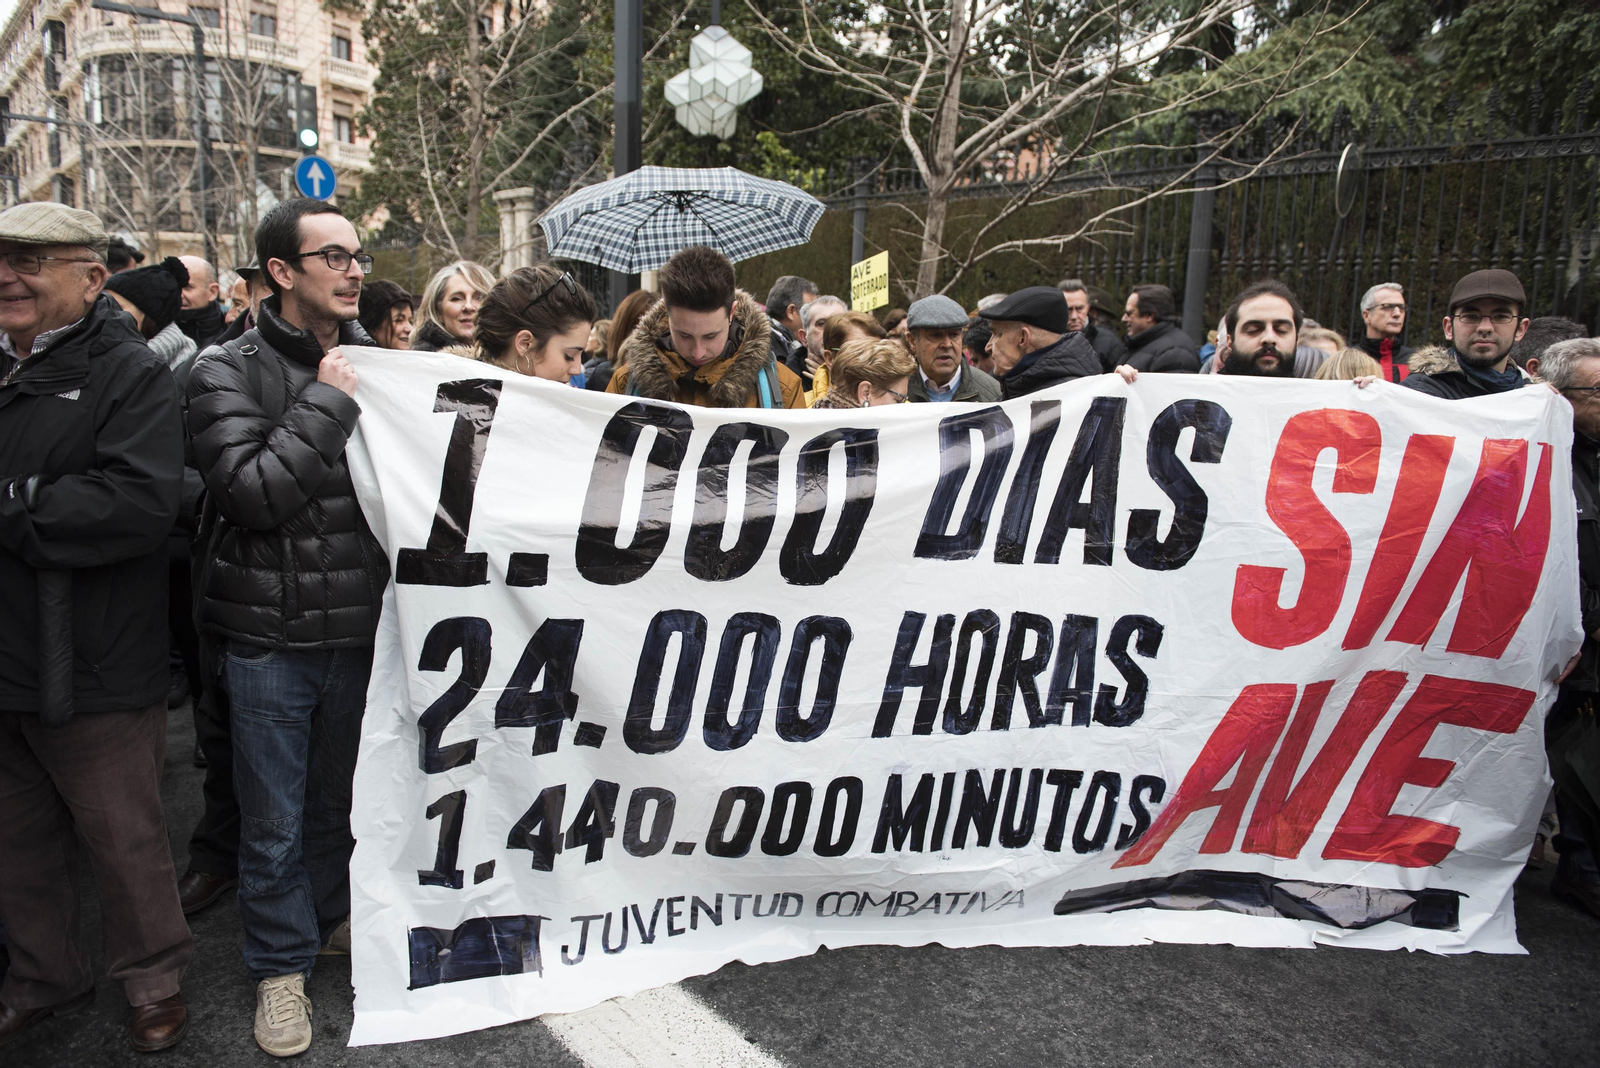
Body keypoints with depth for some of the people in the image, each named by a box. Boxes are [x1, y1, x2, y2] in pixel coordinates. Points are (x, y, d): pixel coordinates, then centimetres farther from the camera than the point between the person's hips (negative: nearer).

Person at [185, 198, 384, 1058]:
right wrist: (327, 403, -18)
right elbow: (251, 491, -20)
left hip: (360, 626, 3)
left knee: (340, 796, 21)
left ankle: (332, 915, 44)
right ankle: (281, 964, 31)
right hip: (271, 637, -3)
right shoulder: (228, 372, -7)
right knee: (274, 818, 11)